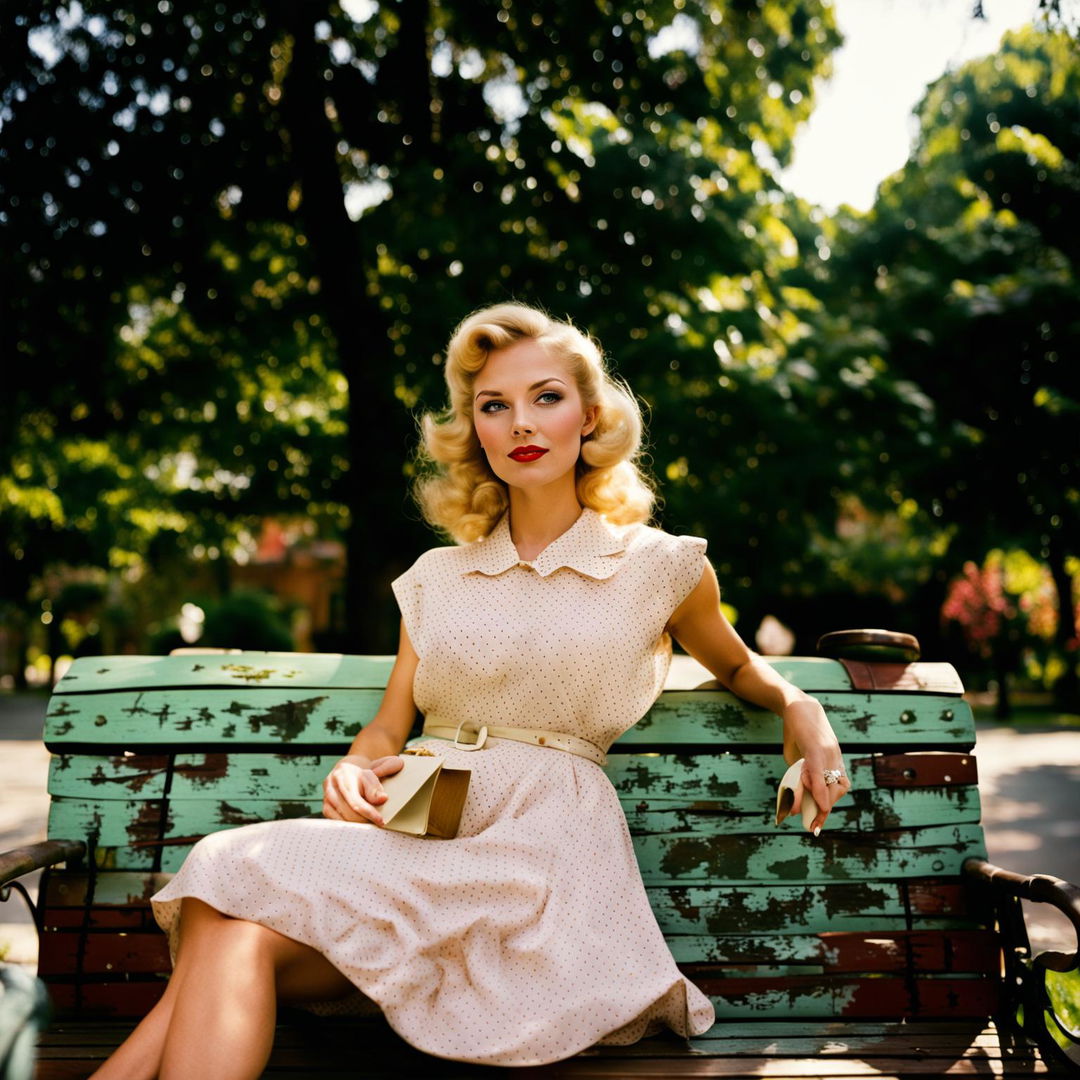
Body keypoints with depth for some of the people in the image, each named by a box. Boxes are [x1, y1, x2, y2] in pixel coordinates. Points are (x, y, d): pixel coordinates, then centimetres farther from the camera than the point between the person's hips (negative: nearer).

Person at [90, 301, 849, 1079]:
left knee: (241, 933, -27)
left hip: (543, 847, -3)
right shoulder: (437, 578, 17)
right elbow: (387, 729, 17)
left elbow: (736, 667, 25)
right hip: (419, 832, 4)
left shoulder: (659, 565, 8)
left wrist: (800, 708, 3)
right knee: (232, 937, -29)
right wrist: (354, 773, -6)